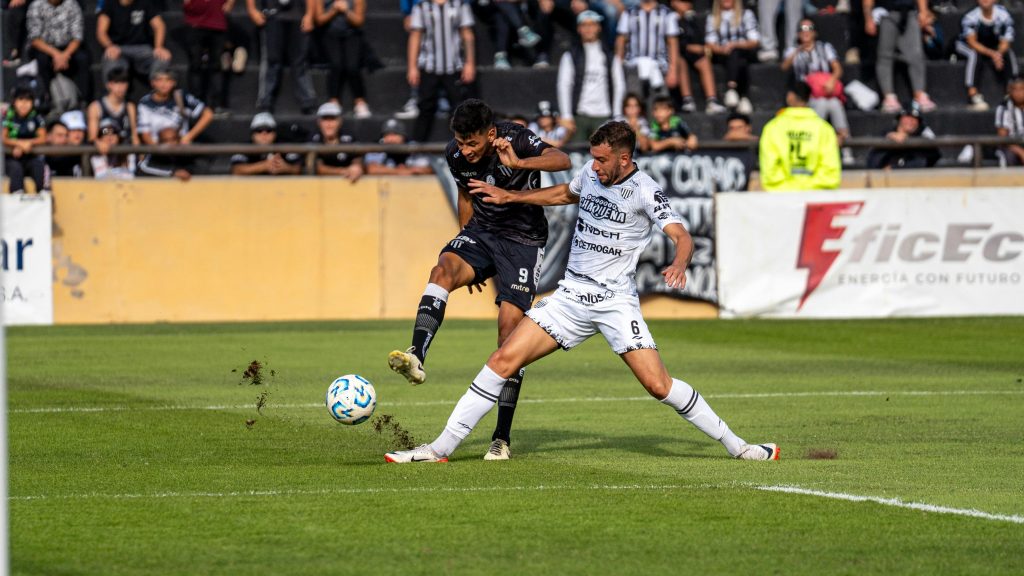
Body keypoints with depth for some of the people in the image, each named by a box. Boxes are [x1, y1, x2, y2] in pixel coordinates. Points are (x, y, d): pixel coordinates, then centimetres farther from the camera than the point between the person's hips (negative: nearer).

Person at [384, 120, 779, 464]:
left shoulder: (644, 191, -12)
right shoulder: (592, 174, 6)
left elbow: (682, 237, -21)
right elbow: (566, 193, 29)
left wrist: (679, 264, -44)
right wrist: (509, 197, 29)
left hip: (616, 301, -5)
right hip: (572, 294, 5)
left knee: (658, 385, -14)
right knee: (503, 360, -7)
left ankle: (734, 445, 3)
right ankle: (440, 448, -4)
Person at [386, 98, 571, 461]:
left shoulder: (516, 140, -19)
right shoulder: (456, 155, -4)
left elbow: (563, 161, -35)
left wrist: (519, 163, -51)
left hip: (523, 240, -4)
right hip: (481, 231, 4)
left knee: (510, 325, -13)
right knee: (444, 268, -29)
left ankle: (502, 438, -8)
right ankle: (416, 358, -46)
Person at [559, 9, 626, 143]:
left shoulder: (610, 57, 11)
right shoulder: (571, 56, 7)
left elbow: (619, 86, 10)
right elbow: (564, 86, 2)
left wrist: (617, 117, 2)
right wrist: (566, 116, -7)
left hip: (603, 116, 1)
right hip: (579, 115, -1)